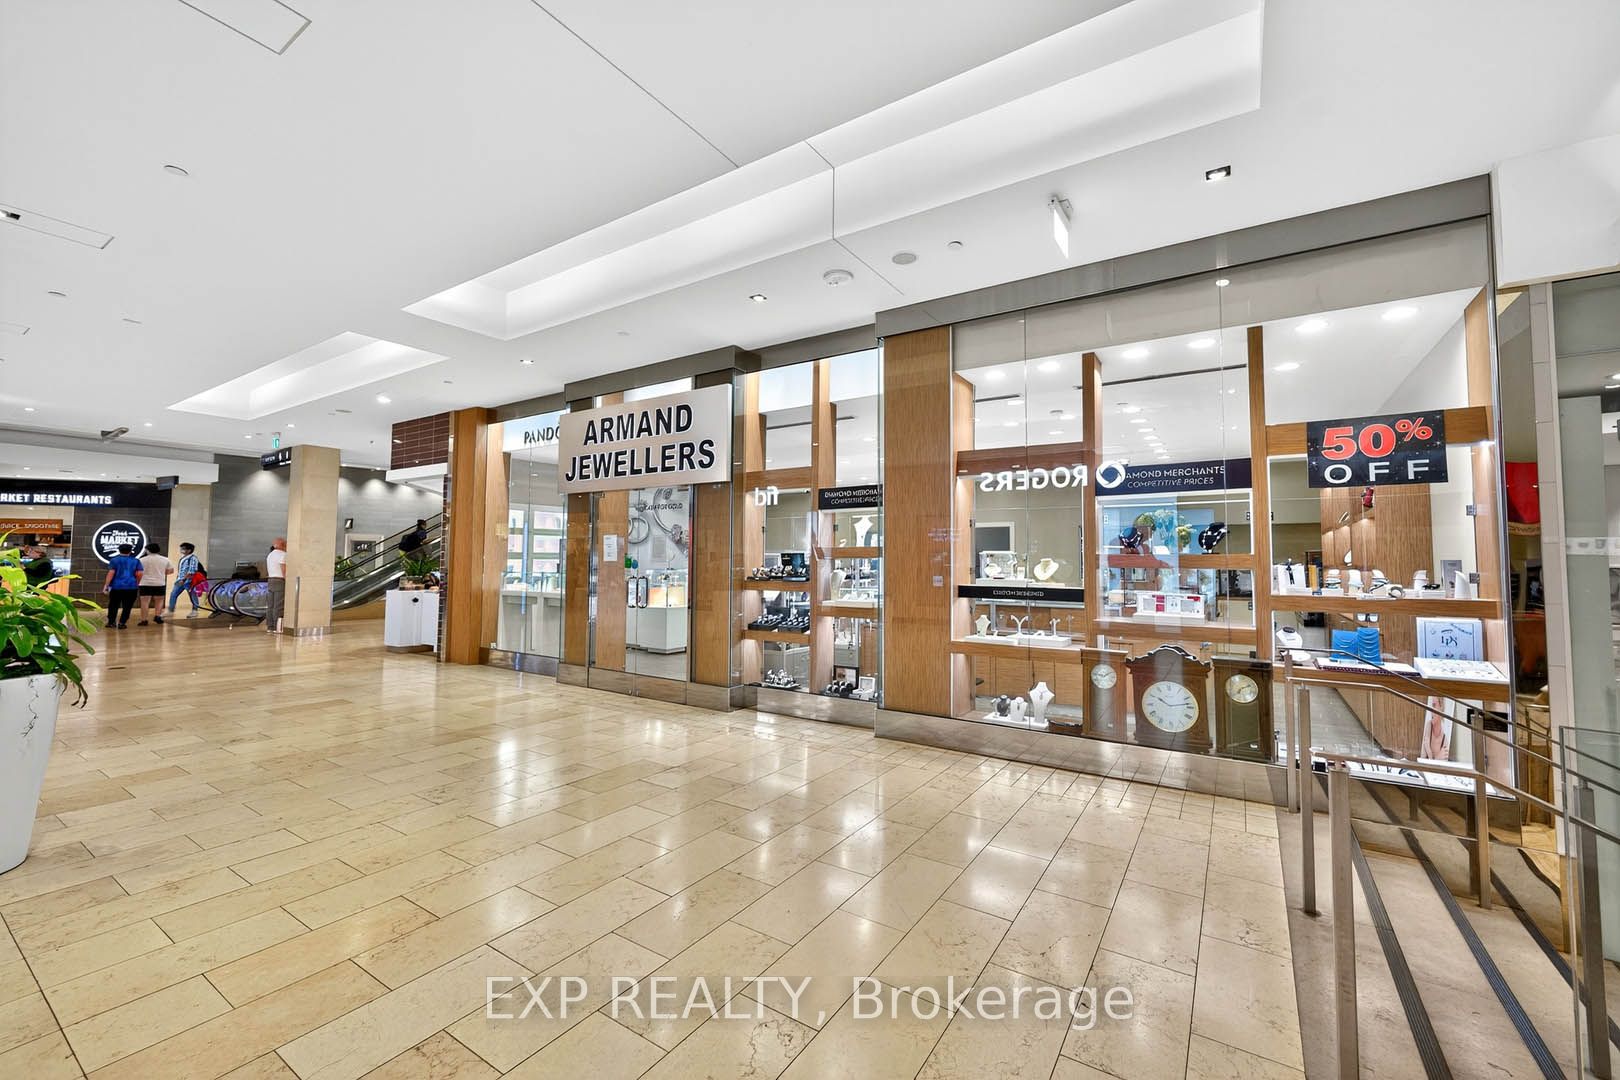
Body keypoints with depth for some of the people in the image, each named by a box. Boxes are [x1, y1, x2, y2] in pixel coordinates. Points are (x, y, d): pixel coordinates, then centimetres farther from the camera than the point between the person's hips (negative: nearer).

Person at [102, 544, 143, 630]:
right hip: (131, 587, 0)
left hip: (116, 587, 0)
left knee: (113, 605, 12)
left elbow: (111, 573, -8)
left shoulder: (114, 560, 1)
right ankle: (121, 623, 1)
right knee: (127, 606, 4)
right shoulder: (135, 561, 5)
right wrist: (137, 584, 15)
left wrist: (106, 585, -6)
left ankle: (111, 622, 16)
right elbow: (139, 574, 1)